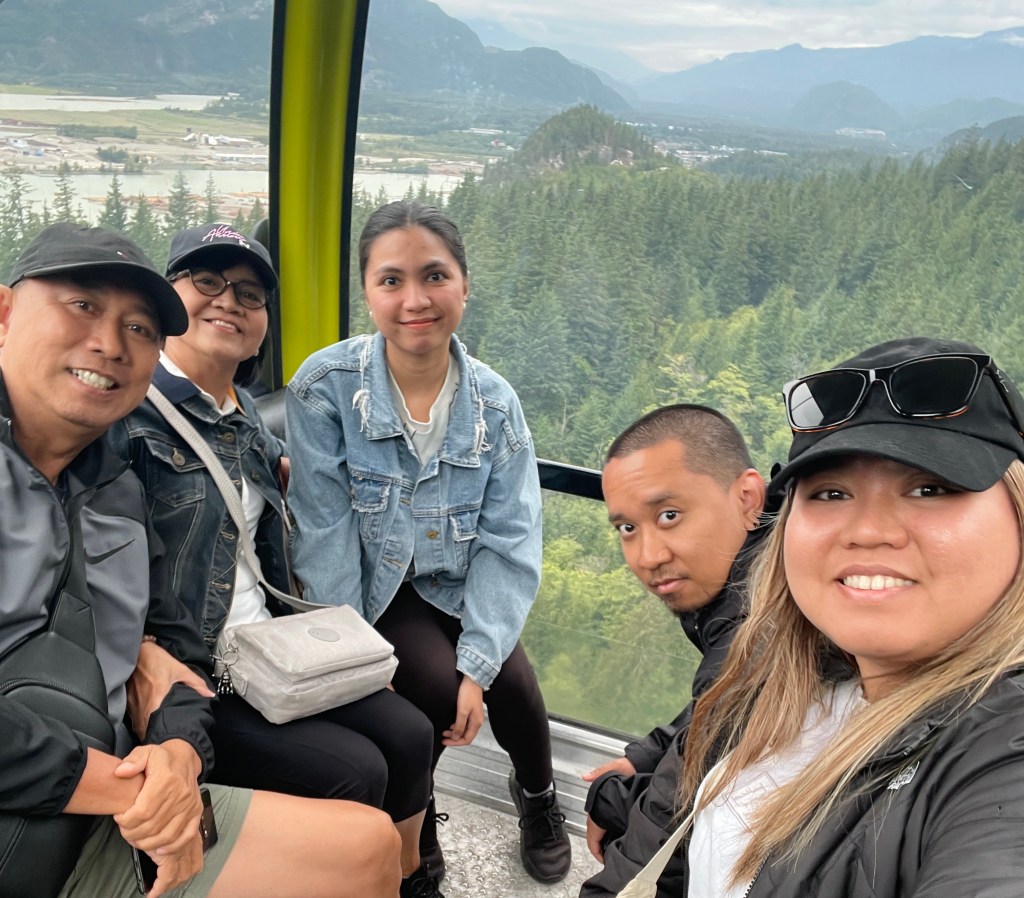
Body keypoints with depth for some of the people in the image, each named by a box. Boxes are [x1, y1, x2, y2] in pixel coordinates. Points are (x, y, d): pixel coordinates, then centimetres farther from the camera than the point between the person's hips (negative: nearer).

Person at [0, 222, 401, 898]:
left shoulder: (119, 494, 14)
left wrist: (178, 754, -6)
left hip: (101, 837, 7)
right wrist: (120, 782, -18)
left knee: (367, 844, 2)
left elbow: (177, 649, 16)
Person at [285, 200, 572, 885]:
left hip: (458, 586, 3)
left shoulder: (495, 403, -10)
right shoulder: (326, 387, -18)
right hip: (373, 587, -2)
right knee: (437, 683, -24)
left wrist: (479, 664, -19)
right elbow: (326, 534, -16)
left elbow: (509, 542, -11)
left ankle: (537, 795, 19)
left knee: (513, 679, -17)